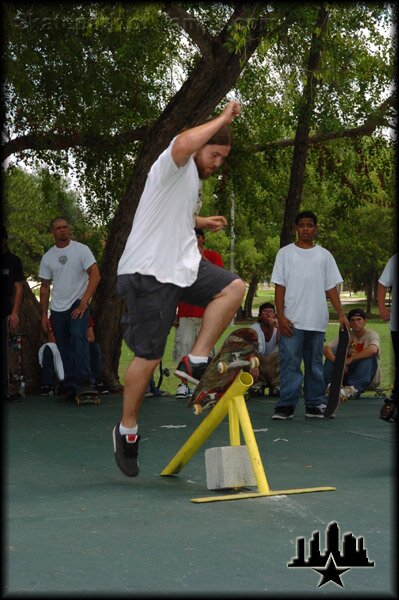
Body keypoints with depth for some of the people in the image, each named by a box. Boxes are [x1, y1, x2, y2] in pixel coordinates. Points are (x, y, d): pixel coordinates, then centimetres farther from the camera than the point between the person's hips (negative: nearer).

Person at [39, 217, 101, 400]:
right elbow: (45, 287, 14)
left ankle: (85, 382, -32)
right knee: (65, 350, 5)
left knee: (78, 336, -27)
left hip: (78, 304, -4)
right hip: (57, 309, 4)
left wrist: (84, 302, -18)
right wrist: (44, 315, 9)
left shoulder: (81, 249, -2)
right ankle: (69, 388, 11)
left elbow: (95, 275, -10)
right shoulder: (47, 257, 10)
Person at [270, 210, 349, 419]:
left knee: (315, 365, 8)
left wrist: (341, 314, 1)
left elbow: (331, 288, 11)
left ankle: (315, 404, 14)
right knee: (289, 363, -6)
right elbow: (279, 287, 1)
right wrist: (281, 316, -8)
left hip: (317, 321, 2)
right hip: (292, 321, -2)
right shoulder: (285, 253, 5)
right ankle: (286, 405, -3)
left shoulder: (324, 255, 12)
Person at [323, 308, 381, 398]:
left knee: (368, 355, -30)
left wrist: (350, 359, -33)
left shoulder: (371, 335, -9)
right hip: (348, 373, 3)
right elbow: (326, 348, -13)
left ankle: (354, 388, -36)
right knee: (332, 351, -12)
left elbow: (373, 350, -34)